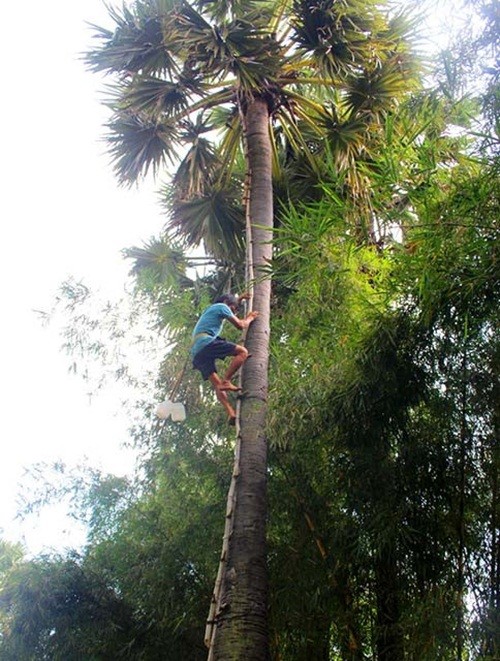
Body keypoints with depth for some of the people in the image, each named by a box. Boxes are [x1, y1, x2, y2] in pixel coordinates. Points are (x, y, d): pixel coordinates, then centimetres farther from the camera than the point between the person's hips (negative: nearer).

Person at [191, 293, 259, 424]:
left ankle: (230, 413, -14)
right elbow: (240, 325, 5)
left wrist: (240, 298, 64)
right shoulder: (221, 306, 10)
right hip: (206, 342, -9)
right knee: (242, 352, -14)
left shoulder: (211, 309, 38)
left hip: (196, 353, 9)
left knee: (217, 384, 1)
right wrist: (249, 318, 23)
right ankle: (226, 381, -27)